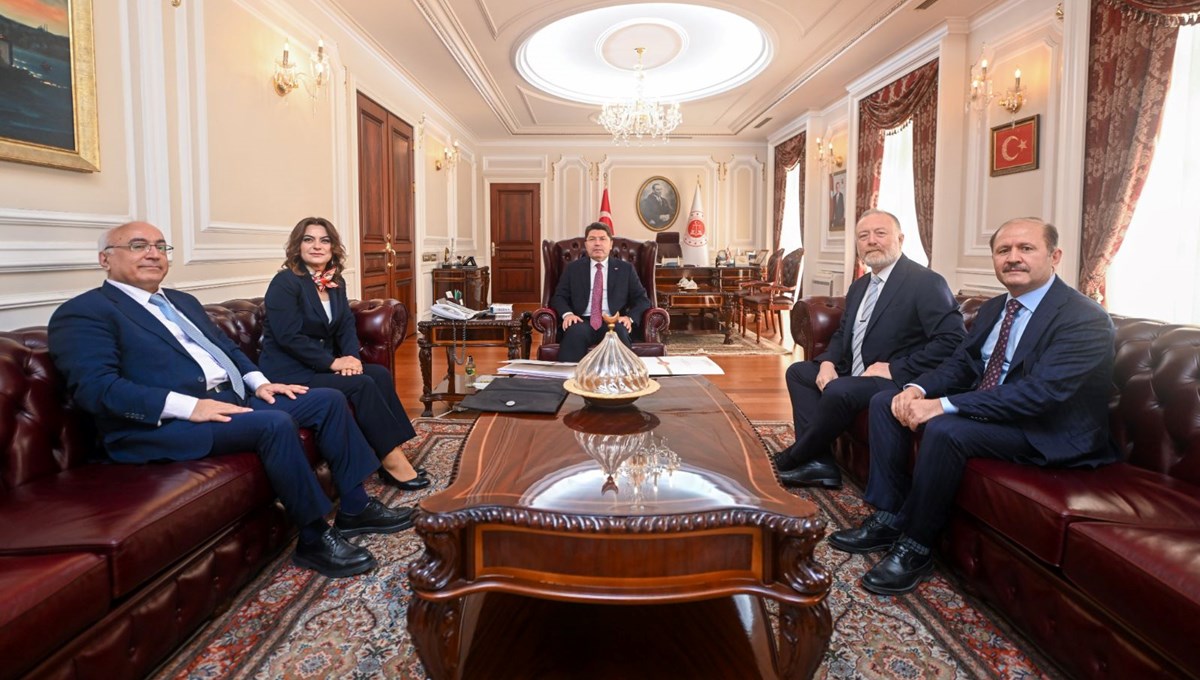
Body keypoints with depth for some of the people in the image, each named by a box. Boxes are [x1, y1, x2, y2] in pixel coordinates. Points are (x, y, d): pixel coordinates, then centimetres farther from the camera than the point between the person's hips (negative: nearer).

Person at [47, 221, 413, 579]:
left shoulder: (183, 302, 24)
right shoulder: (84, 313, -3)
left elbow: (226, 347, 25)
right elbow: (95, 387, -16)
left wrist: (259, 382, 4)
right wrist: (188, 405, -25)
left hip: (233, 398, 9)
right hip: (165, 423, -9)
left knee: (328, 399, -2)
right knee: (275, 423, -32)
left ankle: (355, 507, 4)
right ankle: (314, 538, -17)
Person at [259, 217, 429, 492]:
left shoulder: (336, 282, 10)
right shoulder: (285, 282, -12)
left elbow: (347, 326, 8)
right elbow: (288, 336, -20)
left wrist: (352, 356, -12)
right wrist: (333, 362, -20)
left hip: (324, 365, 7)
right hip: (290, 372, -7)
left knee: (380, 374, -15)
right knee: (362, 384, -24)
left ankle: (389, 459, -17)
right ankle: (392, 460, -17)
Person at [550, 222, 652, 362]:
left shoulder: (625, 269, 14)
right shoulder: (573, 268, 16)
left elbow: (642, 299, 11)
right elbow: (559, 296, 13)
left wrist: (630, 317, -10)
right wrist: (567, 314, -10)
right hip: (583, 321, 0)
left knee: (619, 332, -36)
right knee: (575, 332, -35)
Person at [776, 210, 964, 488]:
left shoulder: (927, 283, -13)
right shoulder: (859, 287, 13)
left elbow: (953, 341, -21)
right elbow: (842, 334, 20)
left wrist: (894, 369, -23)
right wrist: (828, 362, -2)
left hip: (900, 381, -9)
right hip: (854, 376, 9)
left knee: (838, 391, -32)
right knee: (798, 372, 5)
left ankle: (795, 459, -7)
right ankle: (819, 462, -6)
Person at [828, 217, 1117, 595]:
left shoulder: (1085, 319, -17)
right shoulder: (993, 309, 10)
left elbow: (1040, 392, -29)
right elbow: (961, 364, 10)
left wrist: (944, 405, -33)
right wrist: (918, 389, -13)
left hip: (1047, 434, -9)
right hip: (982, 410, 9)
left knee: (945, 429, -34)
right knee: (886, 402, -1)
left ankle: (914, 548, -16)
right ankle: (888, 519, -1)